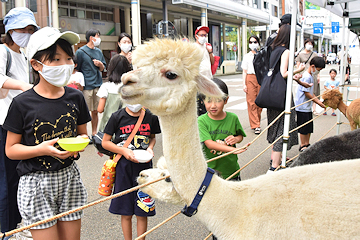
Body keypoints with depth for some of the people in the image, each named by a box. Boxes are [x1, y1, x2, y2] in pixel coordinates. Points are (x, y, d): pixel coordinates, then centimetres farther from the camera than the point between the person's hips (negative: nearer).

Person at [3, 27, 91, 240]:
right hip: (36, 183, -4)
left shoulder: (75, 97, -1)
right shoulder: (23, 103, -12)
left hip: (69, 177, 4)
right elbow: (11, 149, -7)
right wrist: (42, 149, -23)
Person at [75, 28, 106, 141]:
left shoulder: (99, 52, 13)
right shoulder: (81, 51, -5)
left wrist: (100, 64, -2)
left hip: (98, 85, 6)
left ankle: (94, 133, 22)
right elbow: (76, 69, -6)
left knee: (95, 111, 12)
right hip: (87, 86, -6)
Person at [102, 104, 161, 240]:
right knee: (126, 212, 8)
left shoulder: (151, 117, 0)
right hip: (123, 166, -1)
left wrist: (150, 147, -5)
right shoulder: (117, 117, -5)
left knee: (143, 211, 5)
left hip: (144, 166, 1)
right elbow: (105, 142, -1)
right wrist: (124, 151, -14)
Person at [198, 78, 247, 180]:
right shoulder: (202, 121, -13)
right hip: (210, 168, -2)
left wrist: (236, 139, -13)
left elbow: (241, 135, 12)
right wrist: (232, 149, -31)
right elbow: (209, 143, -22)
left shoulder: (233, 118, -5)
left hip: (231, 167, 2)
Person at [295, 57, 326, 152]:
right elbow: (307, 93, -19)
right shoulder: (307, 77, -19)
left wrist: (318, 100, 9)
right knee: (304, 127, 0)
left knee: (309, 127, 14)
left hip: (308, 106, 10)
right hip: (302, 107, -10)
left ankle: (307, 144, 25)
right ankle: (302, 145, 11)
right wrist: (318, 103, -11)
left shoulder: (311, 76, 12)